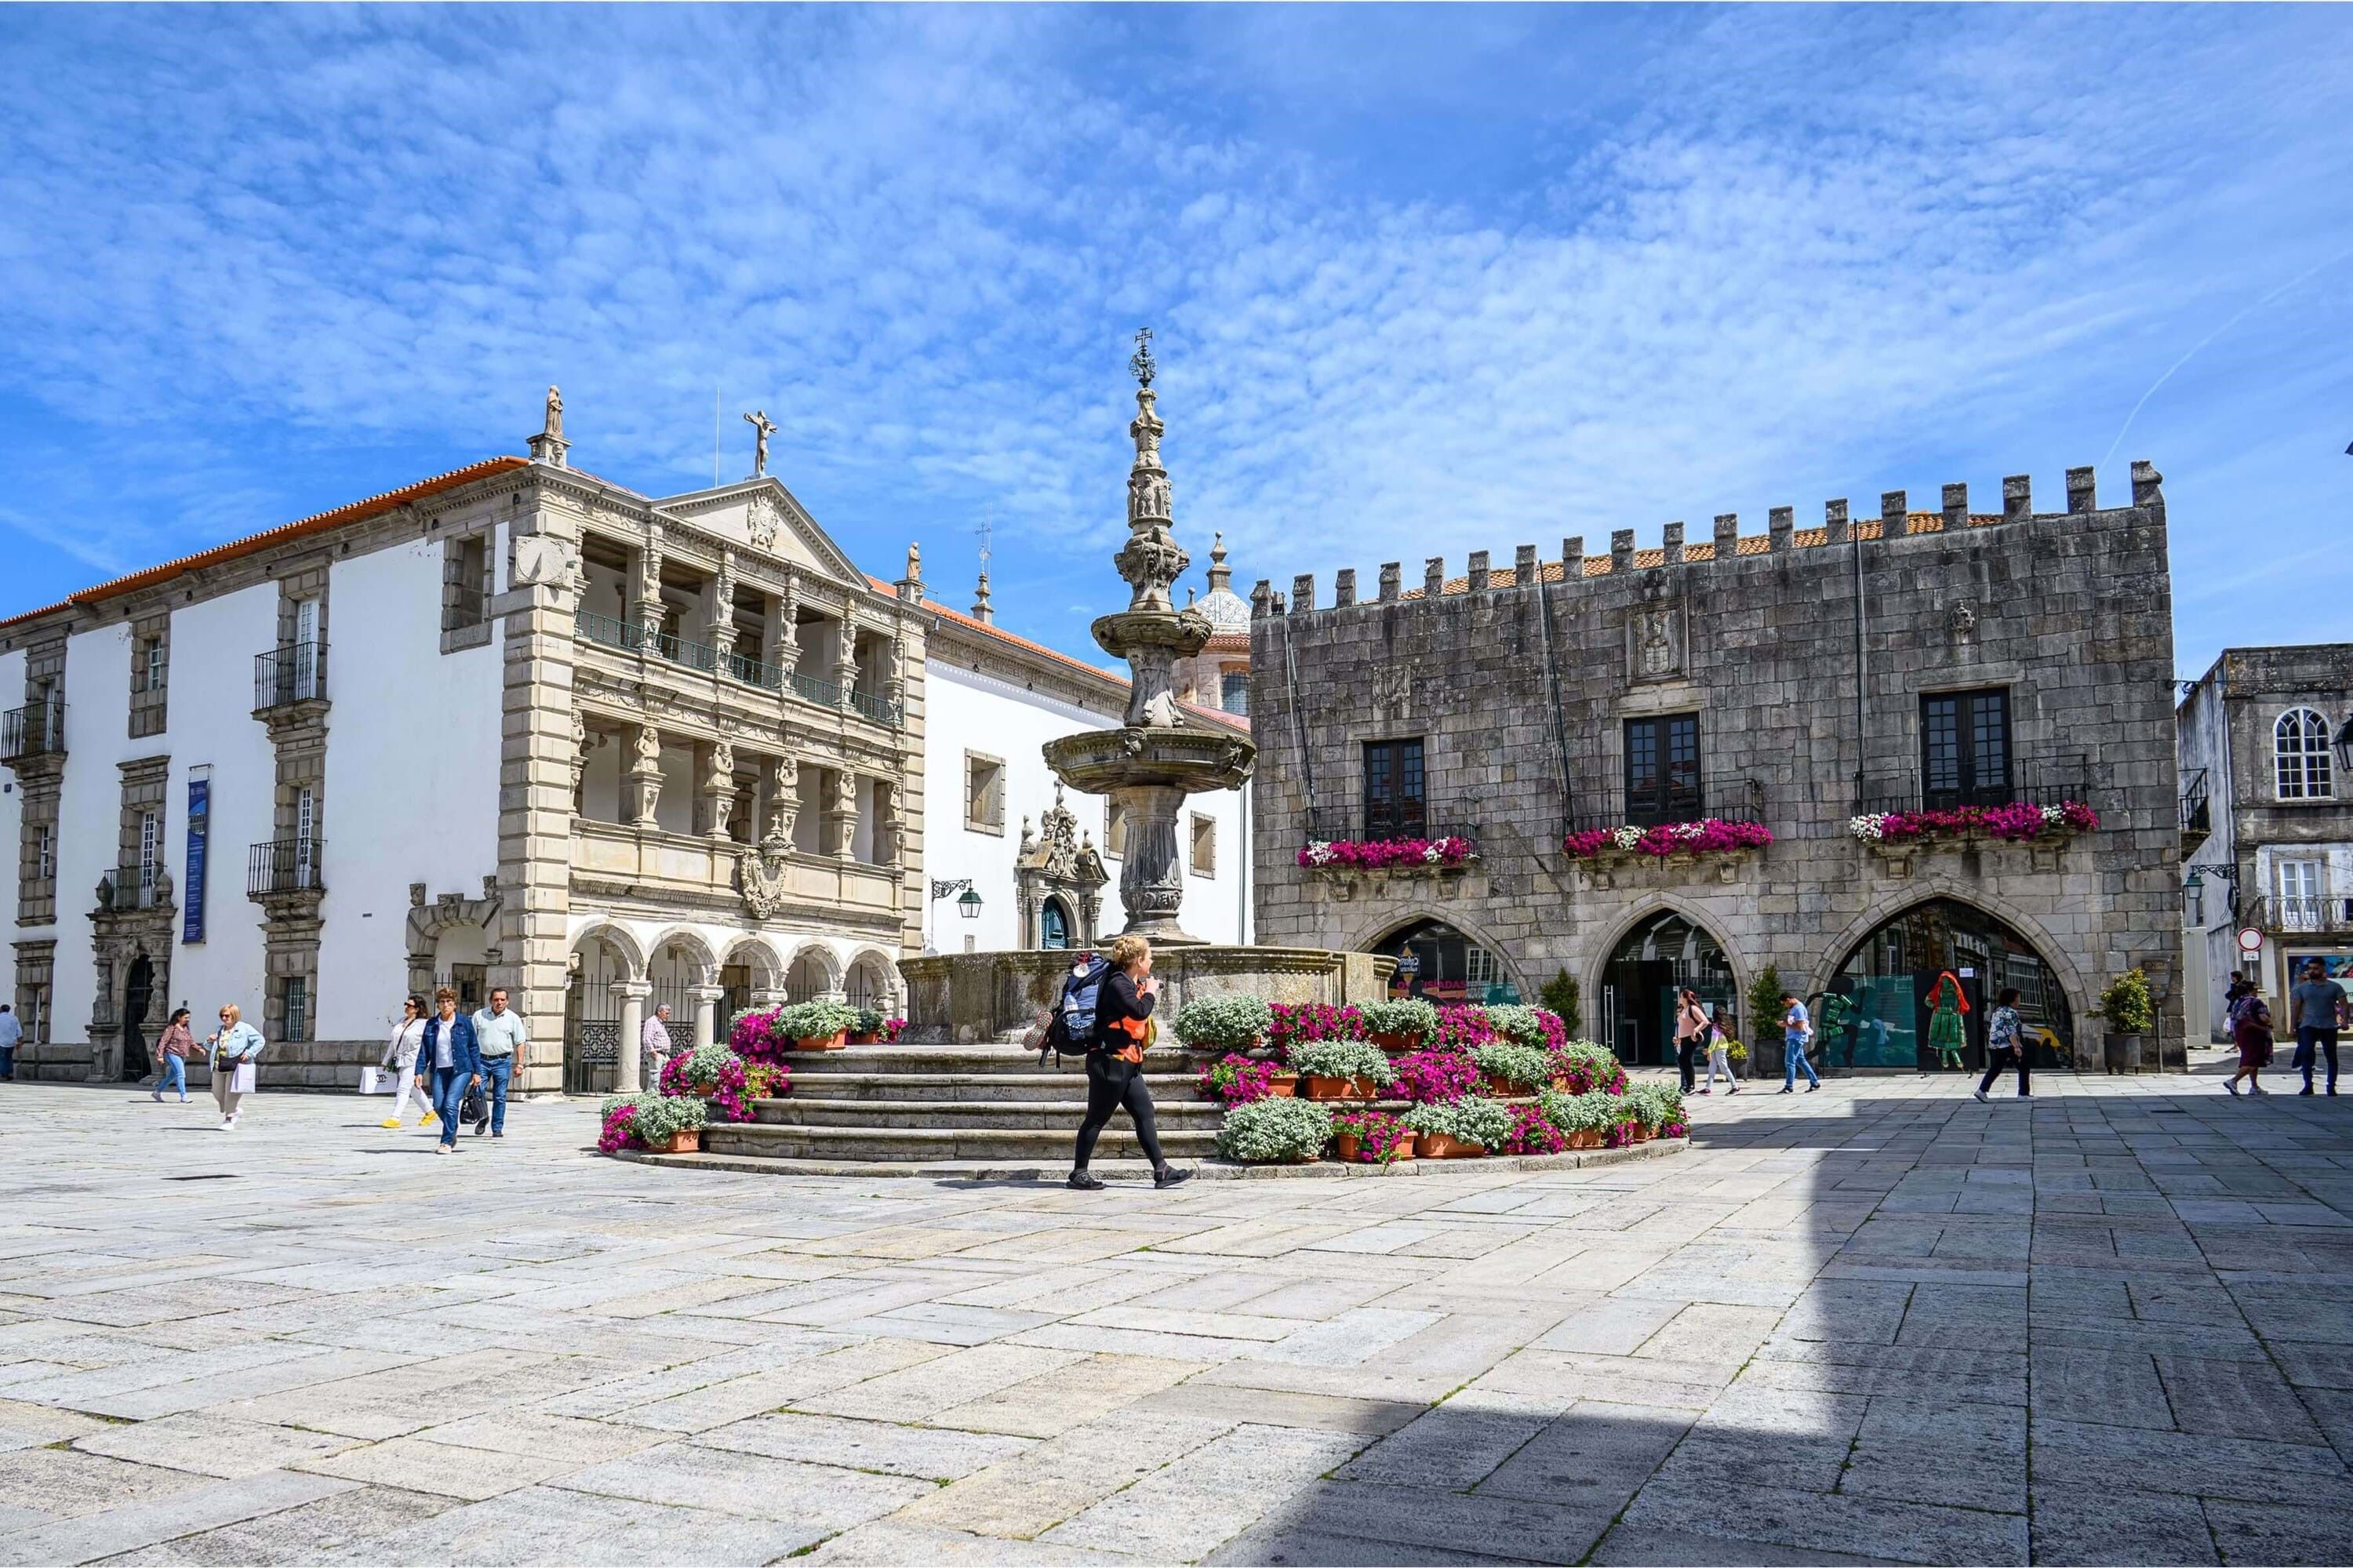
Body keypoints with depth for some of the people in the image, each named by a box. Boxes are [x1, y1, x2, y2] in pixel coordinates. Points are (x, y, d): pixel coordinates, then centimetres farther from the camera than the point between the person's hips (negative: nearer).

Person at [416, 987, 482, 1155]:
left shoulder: (465, 1022, 0)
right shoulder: (431, 1025, 7)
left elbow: (473, 1048, 4)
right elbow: (424, 1050, 8)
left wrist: (477, 1071, 2)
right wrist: (420, 1071, 0)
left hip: (461, 1070, -3)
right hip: (439, 1070, 3)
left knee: (450, 1104, -14)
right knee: (438, 1106, 1)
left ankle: (447, 1142, -6)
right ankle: (452, 1133, 28)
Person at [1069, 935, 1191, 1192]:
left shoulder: (1131, 984, 16)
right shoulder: (1118, 984, -16)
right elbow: (1139, 1011, -27)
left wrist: (1148, 992, 8)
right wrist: (1150, 992, -10)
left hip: (1127, 1064, 10)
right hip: (1110, 1062, -10)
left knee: (1144, 1113, 6)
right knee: (1097, 1118, -3)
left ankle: (1161, 1171, 6)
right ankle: (1078, 1173, 5)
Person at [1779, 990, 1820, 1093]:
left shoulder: (1799, 1008, -16)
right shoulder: (1793, 1008, 15)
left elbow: (1800, 1027, -21)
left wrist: (1786, 1025, -15)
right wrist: (1785, 1023, 9)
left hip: (1797, 1038, -11)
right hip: (1792, 1038, 11)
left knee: (1789, 1062, -11)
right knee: (1801, 1061, 14)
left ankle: (1789, 1087, -11)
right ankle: (1814, 1082, 21)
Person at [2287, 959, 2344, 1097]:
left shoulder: (2334, 987, 2)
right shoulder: (2302, 988, 6)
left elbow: (2343, 1004, -1)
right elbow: (2296, 1007, 9)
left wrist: (2344, 1020, -17)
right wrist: (2293, 1026, 5)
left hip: (2329, 1027, 0)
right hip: (2308, 1026, 0)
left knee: (2331, 1057, 5)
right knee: (2305, 1053, -13)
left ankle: (2331, 1087, 14)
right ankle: (2308, 1085, -6)